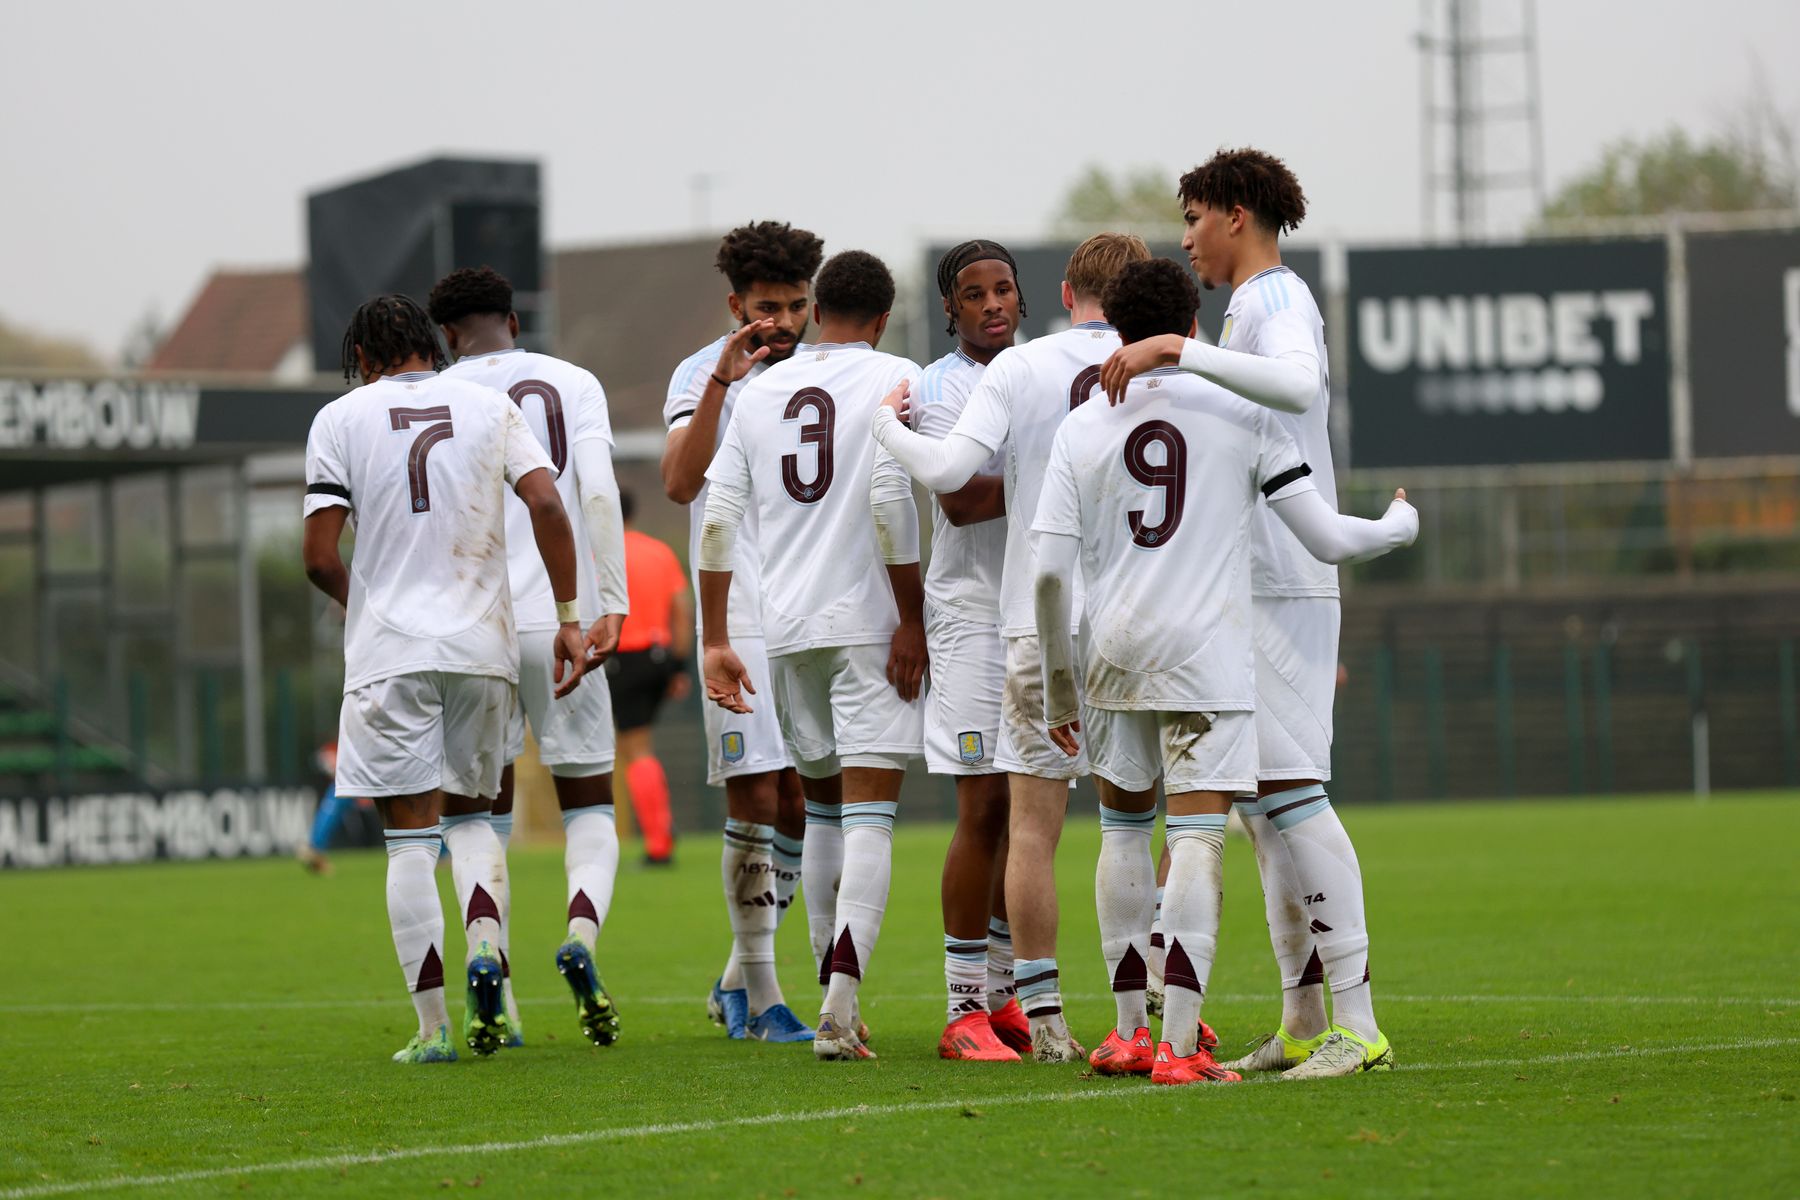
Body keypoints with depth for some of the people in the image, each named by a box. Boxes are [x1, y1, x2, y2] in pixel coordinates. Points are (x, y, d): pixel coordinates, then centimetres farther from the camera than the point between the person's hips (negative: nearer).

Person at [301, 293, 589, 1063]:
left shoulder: (342, 419, 2)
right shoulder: (490, 408, 8)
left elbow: (319, 556, -4)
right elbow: (546, 503, -6)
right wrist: (567, 617, -2)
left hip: (389, 652, -2)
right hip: (482, 645, 2)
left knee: (411, 836, 1)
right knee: (471, 812, 19)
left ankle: (433, 1027, -2)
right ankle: (485, 942, -9)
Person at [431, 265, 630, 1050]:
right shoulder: (572, 383, 8)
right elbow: (600, 494, -4)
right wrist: (610, 603, -6)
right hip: (561, 623, 0)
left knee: (486, 816, 10)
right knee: (588, 806, 10)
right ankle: (582, 932, -19)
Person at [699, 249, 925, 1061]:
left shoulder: (762, 389, 12)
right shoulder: (892, 380, -2)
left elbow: (718, 516, 8)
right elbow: (890, 498, -15)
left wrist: (715, 641, 12)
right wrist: (911, 619, -10)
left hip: (787, 625, 5)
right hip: (867, 620, -5)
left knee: (824, 802, 16)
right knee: (869, 813, -7)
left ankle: (838, 995, 17)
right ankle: (839, 1004, -19)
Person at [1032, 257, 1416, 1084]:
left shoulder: (1081, 429, 5)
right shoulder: (1240, 415, 0)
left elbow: (1051, 572, 0)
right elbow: (1328, 538, 0)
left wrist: (1060, 686, 10)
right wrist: (1401, 523, 21)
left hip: (1113, 653, 3)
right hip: (1207, 652, -3)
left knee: (1123, 827, 19)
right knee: (1197, 838, -6)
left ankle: (1128, 1031, 22)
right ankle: (1178, 1046, -15)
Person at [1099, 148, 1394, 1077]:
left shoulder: (1278, 300, -8)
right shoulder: (1253, 307, 22)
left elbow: (1298, 384, -32)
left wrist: (1176, 350, -34)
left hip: (1283, 592, -10)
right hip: (1245, 595, 10)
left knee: (1289, 789, -15)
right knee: (1259, 805, 10)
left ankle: (1356, 1022, -18)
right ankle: (1302, 1024, 12)